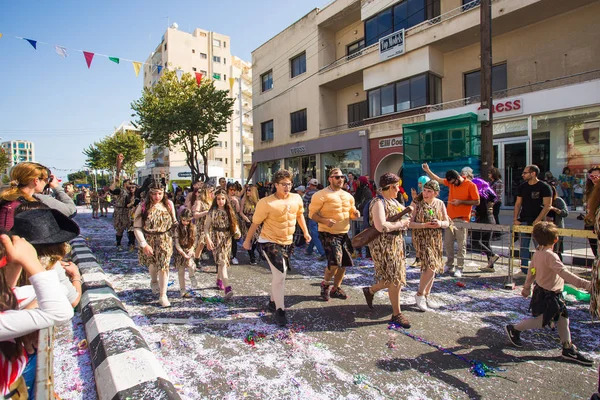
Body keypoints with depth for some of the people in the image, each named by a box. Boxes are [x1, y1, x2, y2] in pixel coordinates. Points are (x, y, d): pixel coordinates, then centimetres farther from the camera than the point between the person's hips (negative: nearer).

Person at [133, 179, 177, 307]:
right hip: (149, 240, 0)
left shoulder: (168, 204, -4)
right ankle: (154, 281, 52)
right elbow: (137, 227, -13)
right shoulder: (143, 206, -13)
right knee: (152, 264, 18)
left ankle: (163, 296, 6)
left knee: (164, 266, -3)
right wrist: (143, 244, -18)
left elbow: (174, 221, 9)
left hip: (165, 240, 0)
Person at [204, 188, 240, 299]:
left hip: (227, 238, 5)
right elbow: (206, 226, -6)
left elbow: (233, 223, 14)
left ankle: (219, 280, 38)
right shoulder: (212, 212, -4)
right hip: (216, 238, -5)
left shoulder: (229, 211, 8)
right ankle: (227, 287, -22)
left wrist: (237, 231, -5)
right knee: (221, 262, -14)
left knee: (223, 261, 13)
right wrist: (207, 239, -16)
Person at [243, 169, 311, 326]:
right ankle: (280, 310, 3)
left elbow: (300, 214, 14)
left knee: (280, 274, 19)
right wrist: (247, 240, -3)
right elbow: (255, 223, -11)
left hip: (287, 242, 6)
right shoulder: (266, 203, -20)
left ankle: (273, 302, 40)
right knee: (279, 274, -12)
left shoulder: (296, 198, -4)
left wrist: (305, 232, 16)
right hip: (269, 242, -6)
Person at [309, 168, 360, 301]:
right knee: (335, 261, -19)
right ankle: (325, 284, 10)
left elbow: (351, 212, 21)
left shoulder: (348, 196, 10)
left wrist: (355, 214, -3)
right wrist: (324, 221, -29)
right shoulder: (321, 195, -11)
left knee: (344, 263, 11)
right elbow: (312, 213, -12)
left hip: (344, 234, 7)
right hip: (328, 233, -7)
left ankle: (336, 289, 32)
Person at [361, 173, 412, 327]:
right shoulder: (378, 203, -17)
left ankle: (370, 290, 35)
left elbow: (403, 216, 23)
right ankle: (397, 314, 14)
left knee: (394, 278, 14)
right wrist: (400, 224, -17)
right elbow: (381, 226, -28)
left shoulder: (394, 201, 13)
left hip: (396, 243, 9)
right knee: (395, 279, -2)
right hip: (383, 244, -9)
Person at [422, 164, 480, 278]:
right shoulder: (450, 182, 6)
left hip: (462, 219, -6)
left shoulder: (471, 185, -9)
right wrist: (427, 170, 6)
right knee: (447, 243, 10)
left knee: (461, 245, -1)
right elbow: (438, 179, 15)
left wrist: (461, 202, -16)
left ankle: (459, 268, 6)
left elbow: (477, 202, -8)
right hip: (450, 217, 6)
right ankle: (449, 265, 21)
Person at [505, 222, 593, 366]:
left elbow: (531, 271, 12)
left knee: (563, 319, 17)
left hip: (542, 292, 9)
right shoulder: (550, 256, -27)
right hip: (548, 296, -9)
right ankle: (514, 329, 20)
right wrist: (585, 284, -39)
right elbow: (564, 273, -36)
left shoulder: (538, 253, 2)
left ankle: (568, 349, 28)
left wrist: (526, 287, 22)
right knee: (541, 321, 6)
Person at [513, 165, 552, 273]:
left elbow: (547, 206, -10)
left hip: (538, 222, -5)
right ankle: (524, 270, 15)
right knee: (523, 246, 6)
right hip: (523, 221, 5)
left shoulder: (544, 187, -6)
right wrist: (515, 219, 1)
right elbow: (518, 203, 12)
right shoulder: (522, 187, 10)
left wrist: (537, 220, -17)